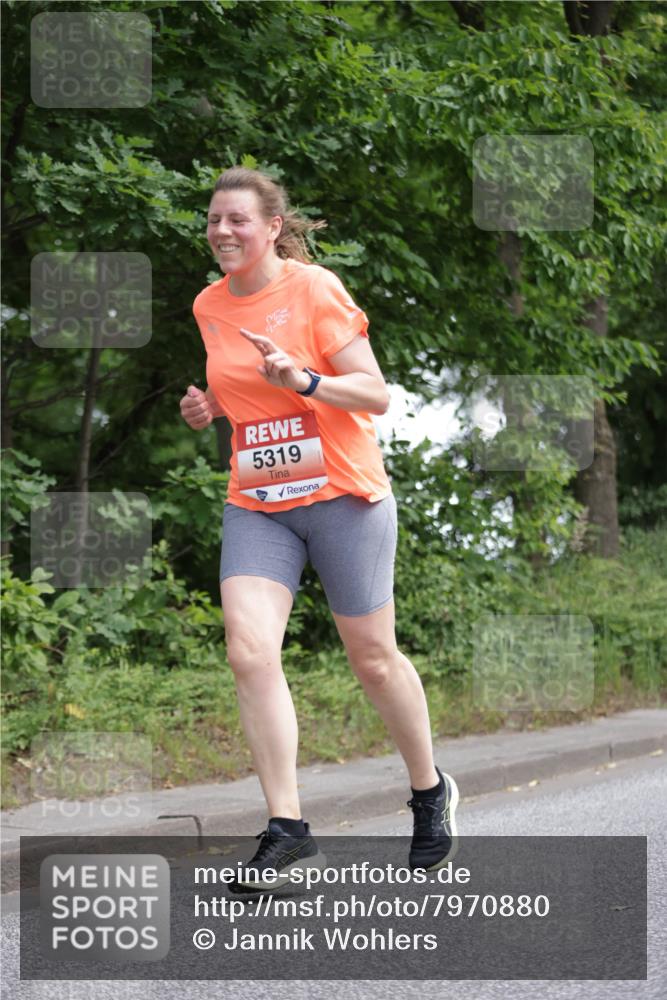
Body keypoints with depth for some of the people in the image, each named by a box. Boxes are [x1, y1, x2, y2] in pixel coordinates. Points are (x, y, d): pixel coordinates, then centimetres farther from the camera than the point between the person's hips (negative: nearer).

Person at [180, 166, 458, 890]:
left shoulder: (315, 289, -10)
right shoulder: (209, 306, 8)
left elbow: (375, 394, -11)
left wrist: (301, 380, -27)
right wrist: (210, 405, 5)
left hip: (343, 496, -4)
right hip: (256, 504, 5)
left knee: (372, 658, 4)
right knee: (248, 650, -15)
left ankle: (430, 791, 30)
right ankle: (286, 828, -11)